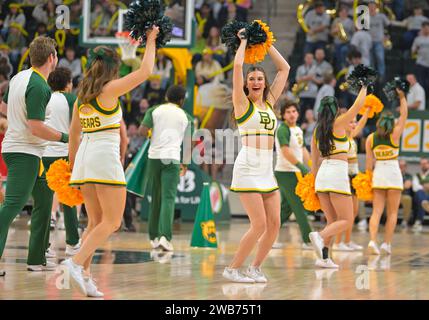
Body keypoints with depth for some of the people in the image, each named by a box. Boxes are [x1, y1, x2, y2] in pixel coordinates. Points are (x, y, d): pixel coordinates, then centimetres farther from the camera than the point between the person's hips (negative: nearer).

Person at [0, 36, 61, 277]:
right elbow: (36, 128, -23)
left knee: (44, 198, 18)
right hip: (25, 153, -10)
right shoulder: (39, 87, -20)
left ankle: (37, 259, 20)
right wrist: (64, 137, -12)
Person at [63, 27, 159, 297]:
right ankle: (77, 262, -20)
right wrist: (151, 41, 10)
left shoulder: (82, 95, 13)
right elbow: (145, 71, -2)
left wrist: (73, 164, 27)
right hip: (105, 155, -7)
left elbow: (74, 134, 19)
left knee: (96, 222, 12)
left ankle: (84, 275, 1)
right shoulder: (110, 89, -7)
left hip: (84, 155, 7)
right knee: (112, 222, -4)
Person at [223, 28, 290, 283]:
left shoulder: (269, 102, 14)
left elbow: (285, 68, 18)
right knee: (259, 225, -11)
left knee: (274, 224, 1)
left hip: (267, 171, 6)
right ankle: (233, 269, 2)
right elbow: (238, 65, -11)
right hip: (248, 169, -6)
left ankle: (255, 267, 16)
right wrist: (244, 41, 3)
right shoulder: (243, 104, -1)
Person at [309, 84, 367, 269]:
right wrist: (364, 87, 17)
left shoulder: (317, 131, 13)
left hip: (321, 175, 7)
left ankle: (323, 257, -1)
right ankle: (320, 236, -29)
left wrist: (315, 182, 23)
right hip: (338, 173, -7)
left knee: (332, 221, 13)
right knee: (346, 220, -3)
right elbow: (358, 105, 2)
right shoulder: (338, 124, -4)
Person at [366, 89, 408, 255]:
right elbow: (404, 115, 5)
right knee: (392, 213, 6)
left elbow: (369, 162, 3)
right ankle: (387, 244, 2)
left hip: (378, 174, 2)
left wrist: (369, 178, 12)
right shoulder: (394, 135, -5)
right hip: (393, 174, -2)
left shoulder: (370, 138, 2)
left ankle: (372, 241, -15)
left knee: (377, 211, 2)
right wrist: (402, 97, 12)